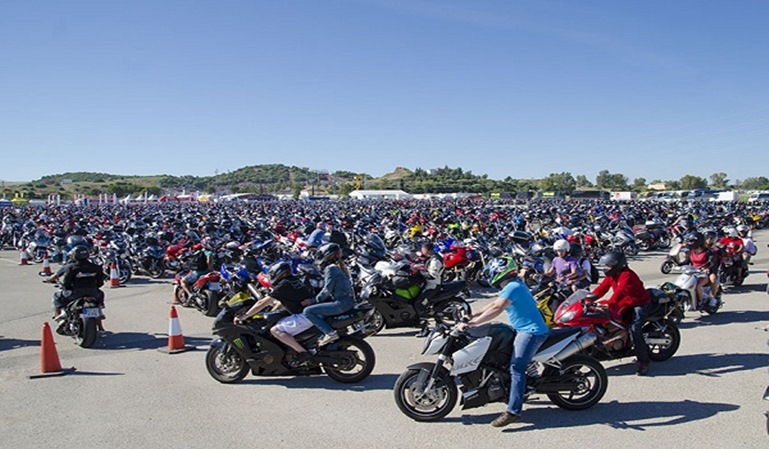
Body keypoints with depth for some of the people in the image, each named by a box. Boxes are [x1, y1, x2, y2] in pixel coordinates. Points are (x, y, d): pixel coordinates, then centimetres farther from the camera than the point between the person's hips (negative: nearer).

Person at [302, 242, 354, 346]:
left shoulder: (330, 268, -9)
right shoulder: (340, 267, 19)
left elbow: (327, 290, -15)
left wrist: (313, 300, -6)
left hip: (341, 303, -10)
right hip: (348, 301, 10)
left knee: (308, 311, -13)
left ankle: (330, 333, -18)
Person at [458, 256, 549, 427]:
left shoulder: (512, 287, -16)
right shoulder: (514, 286, 17)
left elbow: (496, 309, -27)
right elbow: (494, 304, 21)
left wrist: (472, 323, -27)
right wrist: (473, 316, 15)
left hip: (531, 331, -11)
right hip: (526, 330, 11)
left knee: (516, 368, -18)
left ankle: (513, 411, -24)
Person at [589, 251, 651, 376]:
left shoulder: (627, 275, -24)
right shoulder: (611, 275, 5)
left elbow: (620, 292, -37)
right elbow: (602, 287, 0)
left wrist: (609, 304, -49)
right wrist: (590, 297, -12)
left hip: (639, 303, -10)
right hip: (626, 303, 10)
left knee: (634, 330, -25)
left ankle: (643, 362, -20)